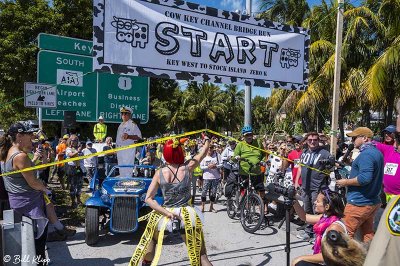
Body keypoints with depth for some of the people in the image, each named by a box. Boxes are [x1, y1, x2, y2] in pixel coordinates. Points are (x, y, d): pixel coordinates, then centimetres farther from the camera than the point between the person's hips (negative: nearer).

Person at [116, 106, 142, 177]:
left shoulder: (132, 124, -6)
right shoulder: (121, 125, 18)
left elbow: (139, 136, -12)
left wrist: (128, 136, -25)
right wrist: (116, 148, 21)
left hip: (129, 149, -8)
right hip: (119, 149, 8)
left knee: (127, 169, -11)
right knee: (121, 169, 13)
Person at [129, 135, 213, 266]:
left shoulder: (159, 173, -6)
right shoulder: (188, 167, -6)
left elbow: (148, 199, -9)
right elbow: (204, 152, 11)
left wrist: (167, 213, -14)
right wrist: (206, 140, 30)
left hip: (165, 215, 1)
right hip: (187, 215, -1)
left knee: (151, 240, 32)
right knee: (201, 254, 9)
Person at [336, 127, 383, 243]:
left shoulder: (366, 154, -19)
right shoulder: (377, 152, 13)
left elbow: (365, 178, -29)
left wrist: (345, 182, -16)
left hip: (359, 203, -10)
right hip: (373, 202, 10)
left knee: (346, 235, -2)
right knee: (368, 234, 16)